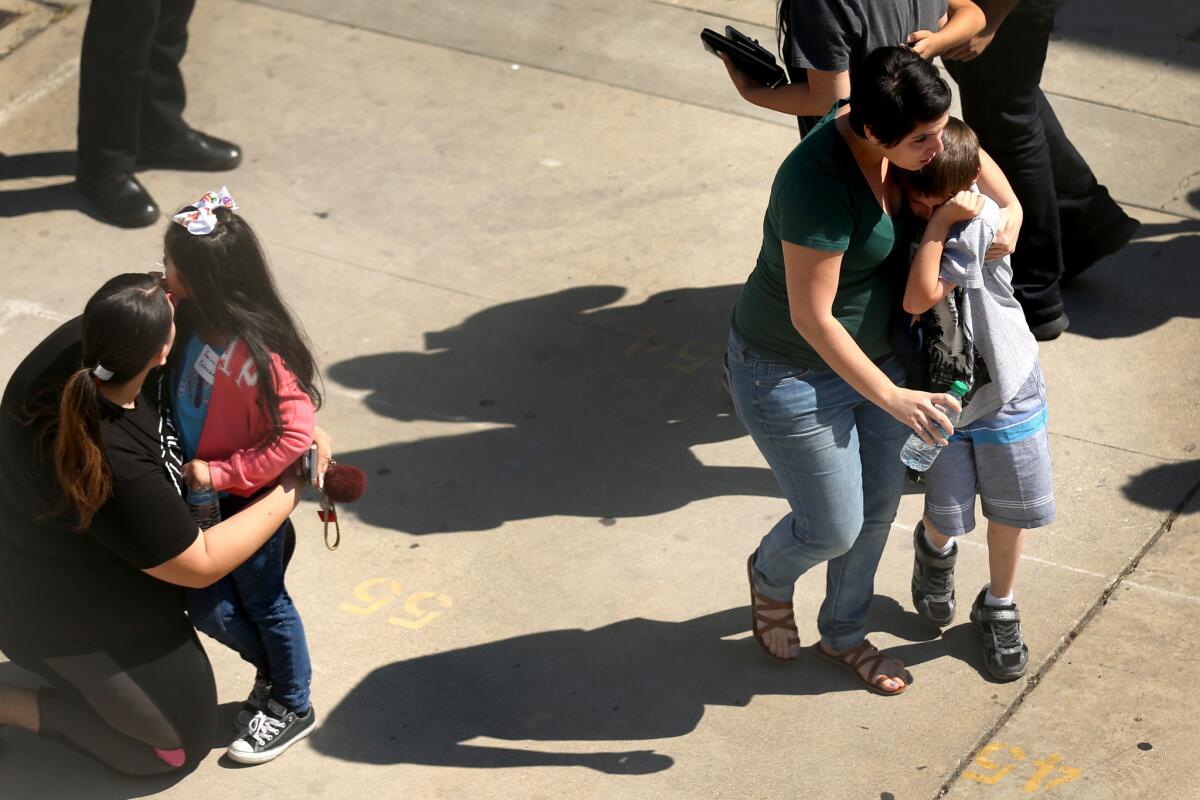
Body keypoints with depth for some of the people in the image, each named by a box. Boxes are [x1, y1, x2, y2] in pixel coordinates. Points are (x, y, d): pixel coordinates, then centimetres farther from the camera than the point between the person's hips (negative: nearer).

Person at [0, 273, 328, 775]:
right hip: (82, 620, -8)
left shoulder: (76, 343, -21)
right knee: (180, 747, 15)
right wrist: (292, 490, -19)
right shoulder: (118, 469, -41)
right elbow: (201, 565, -26)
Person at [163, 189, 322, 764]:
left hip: (249, 499, -7)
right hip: (201, 491, 7)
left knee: (262, 601, 12)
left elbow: (295, 436, -29)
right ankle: (273, 670, 42)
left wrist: (219, 473, -26)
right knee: (207, 607, 16)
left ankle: (293, 707, 34)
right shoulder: (191, 325, -7)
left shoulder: (257, 353, -31)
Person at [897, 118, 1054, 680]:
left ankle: (999, 606, 37)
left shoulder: (979, 223, -26)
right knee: (947, 513, 6)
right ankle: (935, 547, 44)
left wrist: (940, 223, -32)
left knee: (1011, 507, 13)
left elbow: (919, 297, -33)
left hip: (1004, 389, -2)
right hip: (937, 391, 2)